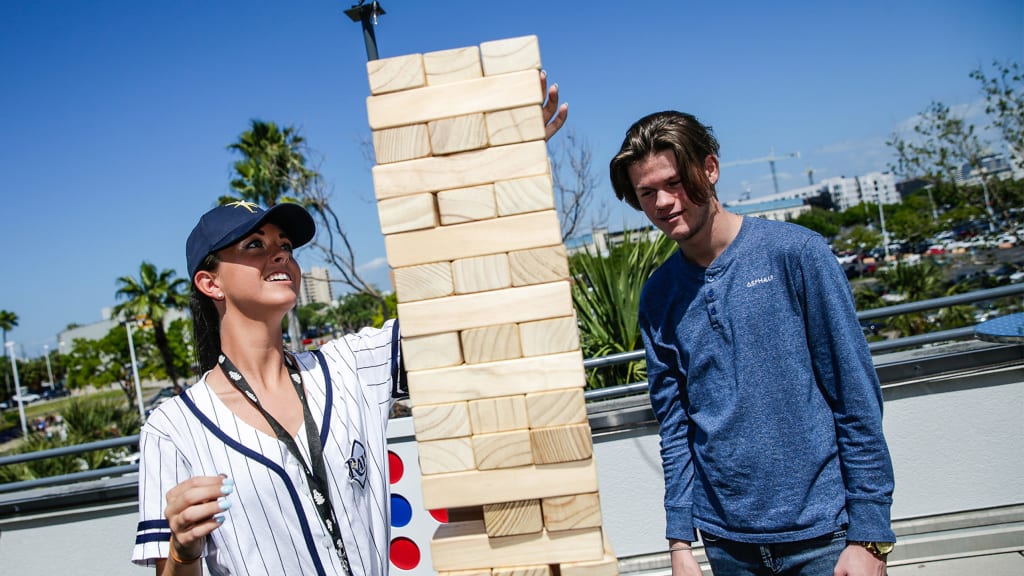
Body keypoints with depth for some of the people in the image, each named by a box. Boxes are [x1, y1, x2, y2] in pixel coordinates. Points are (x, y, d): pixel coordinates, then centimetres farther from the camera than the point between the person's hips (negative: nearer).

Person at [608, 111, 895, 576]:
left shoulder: (794, 251, -9)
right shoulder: (658, 297, 1)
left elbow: (857, 401, -8)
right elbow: (675, 428, 6)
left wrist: (869, 536, -9)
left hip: (822, 532, -3)